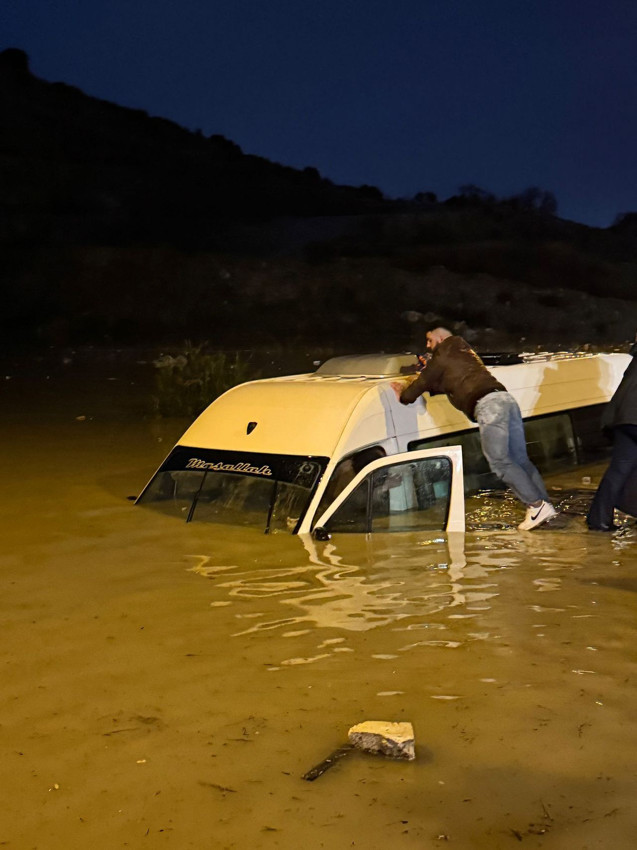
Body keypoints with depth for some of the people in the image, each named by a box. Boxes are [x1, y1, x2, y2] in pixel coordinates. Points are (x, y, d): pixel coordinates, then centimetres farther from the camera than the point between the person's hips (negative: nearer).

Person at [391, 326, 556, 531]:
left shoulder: (442, 357, 10)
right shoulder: (464, 352, 35)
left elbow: (422, 383, 16)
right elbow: (450, 382, 48)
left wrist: (404, 395, 35)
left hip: (487, 404, -8)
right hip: (506, 398, 8)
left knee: (500, 462, -11)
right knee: (520, 460, 7)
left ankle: (536, 504, -21)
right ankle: (545, 504, -1)